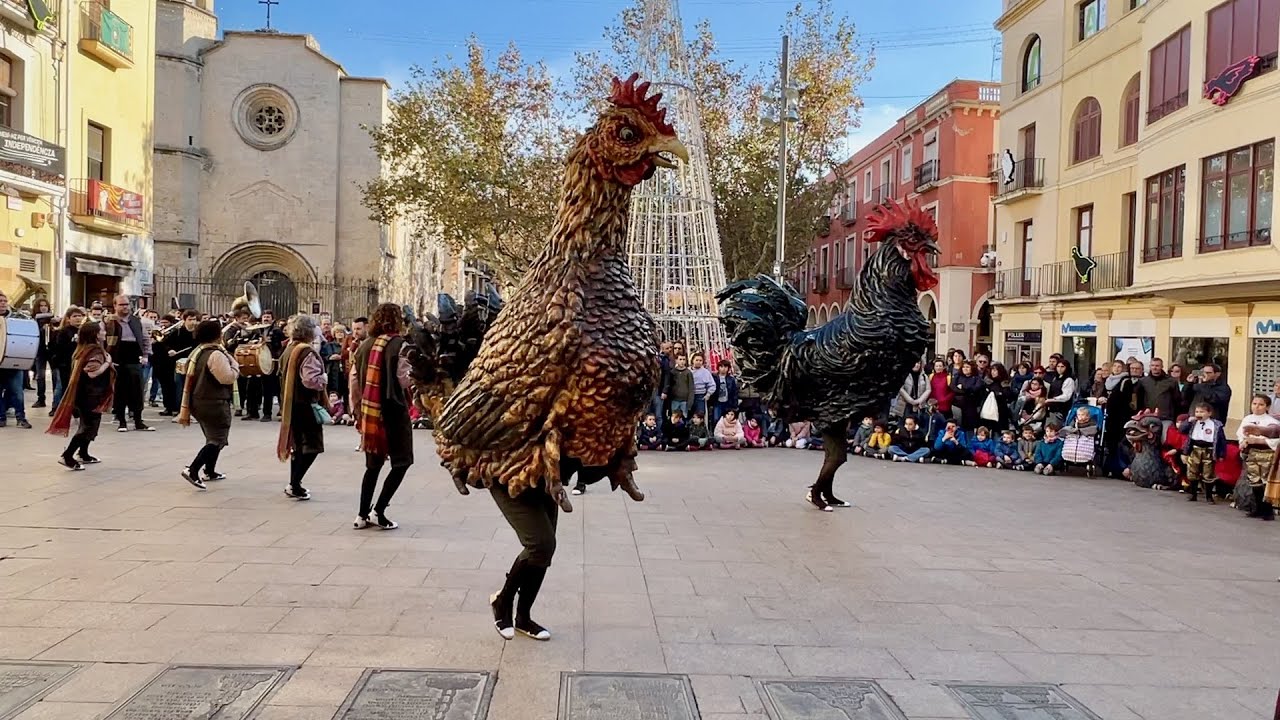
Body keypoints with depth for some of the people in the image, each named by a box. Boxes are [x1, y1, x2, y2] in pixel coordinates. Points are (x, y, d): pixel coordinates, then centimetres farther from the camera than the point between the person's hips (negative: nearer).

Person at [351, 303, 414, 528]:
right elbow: (403, 379, -14)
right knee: (401, 463, 5)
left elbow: (354, 379, 9)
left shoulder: (365, 345, 8)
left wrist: (357, 409, 17)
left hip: (369, 411, 6)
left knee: (373, 464, 16)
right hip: (393, 410, -6)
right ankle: (378, 511, -1)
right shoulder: (398, 343, -9)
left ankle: (363, 515, 15)